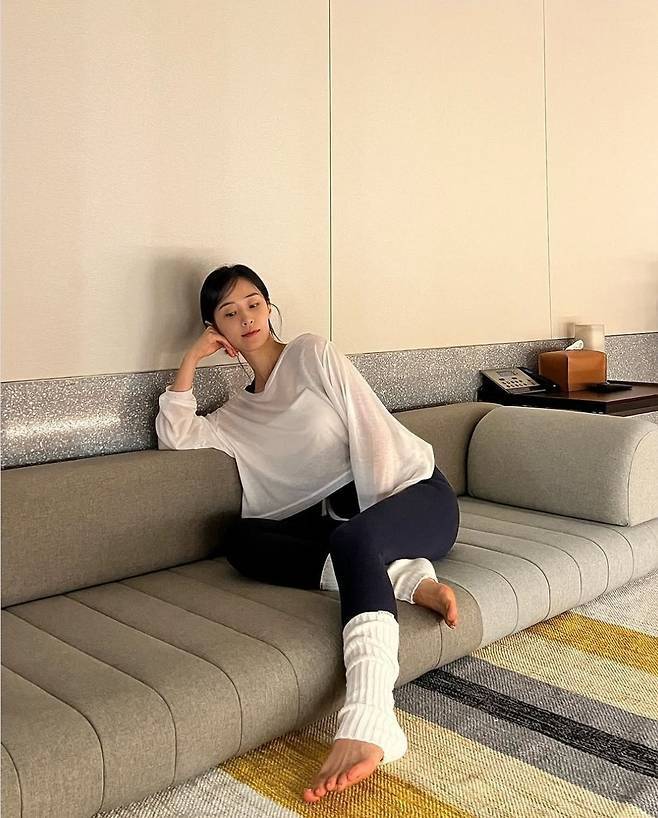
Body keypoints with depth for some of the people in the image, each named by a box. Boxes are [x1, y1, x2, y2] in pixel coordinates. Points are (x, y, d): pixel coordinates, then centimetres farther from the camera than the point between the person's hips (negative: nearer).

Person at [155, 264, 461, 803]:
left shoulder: (311, 353, 4)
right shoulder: (238, 413, 19)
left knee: (354, 538, -38)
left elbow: (370, 426, -6)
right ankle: (403, 575, -27)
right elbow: (175, 436, 4)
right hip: (339, 516, 5)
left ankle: (367, 731, -52)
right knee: (244, 538, -19)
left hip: (411, 489, -5)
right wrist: (192, 360, 6)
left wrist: (375, 514, -15)